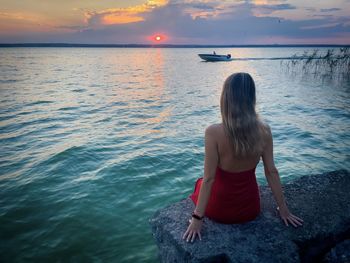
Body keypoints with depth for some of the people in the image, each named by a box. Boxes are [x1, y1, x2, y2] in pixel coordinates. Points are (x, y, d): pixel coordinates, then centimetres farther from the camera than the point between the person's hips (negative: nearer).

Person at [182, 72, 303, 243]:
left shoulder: (213, 132, -26)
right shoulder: (264, 131, -15)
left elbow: (209, 178, -22)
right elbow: (271, 172, -8)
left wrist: (197, 218, -13)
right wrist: (283, 209, 5)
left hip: (221, 210, -3)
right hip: (250, 209, 3)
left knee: (201, 183, 31)